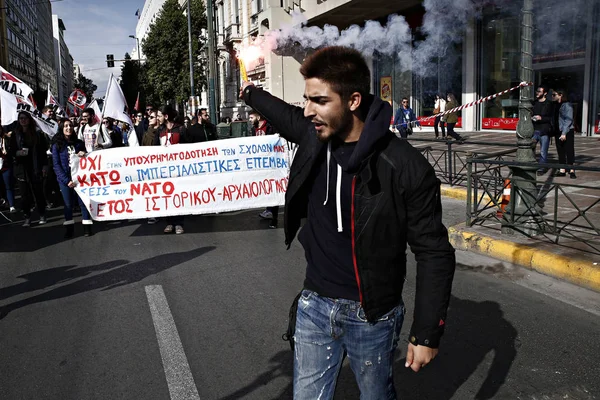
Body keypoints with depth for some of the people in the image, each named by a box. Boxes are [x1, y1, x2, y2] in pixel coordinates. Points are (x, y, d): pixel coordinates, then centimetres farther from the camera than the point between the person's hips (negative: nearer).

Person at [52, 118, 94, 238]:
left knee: (83, 202, 0)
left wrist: (84, 155, -7)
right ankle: (69, 228, 14)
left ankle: (87, 227, 6)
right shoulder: (57, 145, 1)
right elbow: (57, 165, -4)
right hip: (65, 179, -2)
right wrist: (67, 180, -14)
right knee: (68, 204, 5)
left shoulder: (79, 143, 9)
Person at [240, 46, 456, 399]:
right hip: (314, 306, 4)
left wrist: (427, 335, -11)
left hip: (372, 315, -4)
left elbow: (434, 254, -13)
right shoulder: (313, 136, -6)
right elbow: (286, 115, 20)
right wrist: (250, 92, 37)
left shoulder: (406, 167, -20)